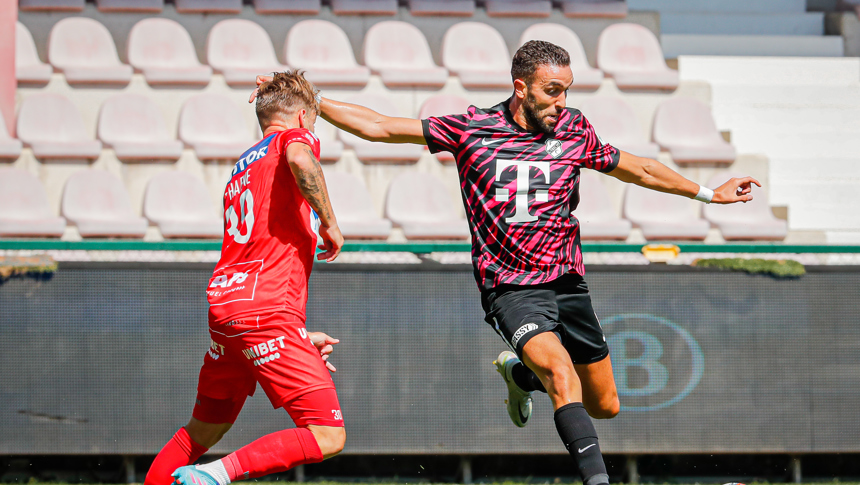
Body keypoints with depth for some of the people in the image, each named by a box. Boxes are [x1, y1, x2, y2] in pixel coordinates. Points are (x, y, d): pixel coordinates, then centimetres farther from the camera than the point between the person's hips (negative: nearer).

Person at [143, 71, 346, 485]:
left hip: (223, 305, 8)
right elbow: (300, 160, -23)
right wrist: (329, 224, -9)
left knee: (203, 431, 23)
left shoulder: (240, 169, 28)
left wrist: (299, 337, 30)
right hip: (270, 312, -8)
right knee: (328, 437, -9)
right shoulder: (295, 136, 6)